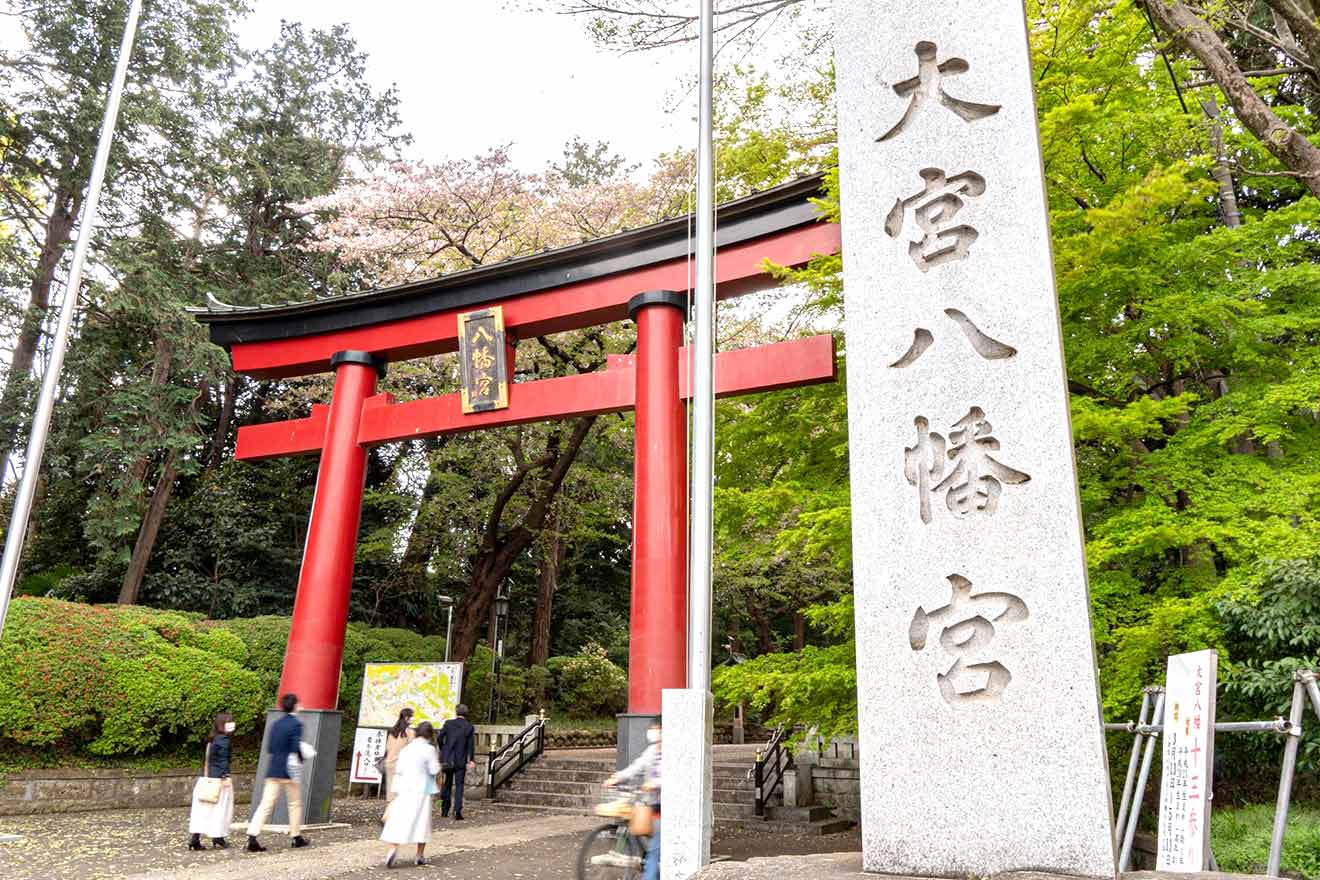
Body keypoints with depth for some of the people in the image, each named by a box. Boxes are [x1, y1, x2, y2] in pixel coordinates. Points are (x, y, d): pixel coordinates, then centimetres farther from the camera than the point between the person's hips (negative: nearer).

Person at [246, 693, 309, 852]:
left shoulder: (275, 724, 10)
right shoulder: (296, 724, -11)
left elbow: (269, 748, 12)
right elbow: (296, 748, -17)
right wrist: (301, 758, 1)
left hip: (273, 770, 5)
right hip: (289, 771, -5)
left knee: (266, 804, 2)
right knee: (295, 804, 11)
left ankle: (252, 837, -9)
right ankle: (297, 837, 20)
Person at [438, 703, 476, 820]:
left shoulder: (448, 723, -3)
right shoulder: (469, 727, -6)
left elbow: (440, 738, -2)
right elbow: (471, 745, -7)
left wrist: (442, 751, 15)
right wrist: (472, 760, -3)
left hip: (447, 759, 2)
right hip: (461, 761, -1)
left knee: (447, 784, 17)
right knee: (459, 786, 5)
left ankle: (445, 809, 21)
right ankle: (457, 812, -3)